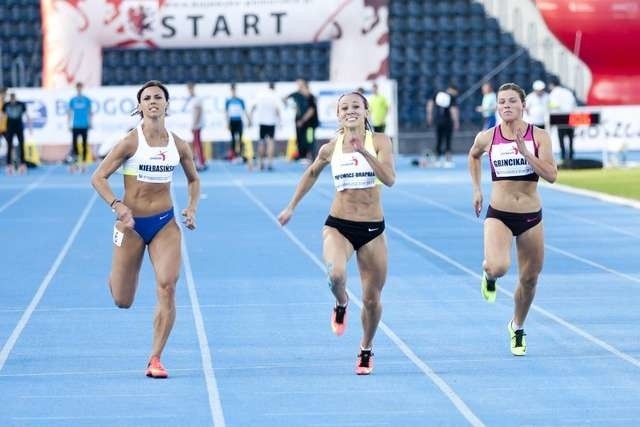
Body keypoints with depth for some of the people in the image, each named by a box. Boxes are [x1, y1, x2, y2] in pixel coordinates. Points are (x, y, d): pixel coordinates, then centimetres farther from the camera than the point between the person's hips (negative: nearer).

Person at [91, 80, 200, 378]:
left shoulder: (178, 145, 1)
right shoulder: (131, 142, -10)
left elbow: (193, 179, 18)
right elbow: (98, 178, -11)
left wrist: (192, 208, 1)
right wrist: (117, 206, -25)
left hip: (165, 223, 2)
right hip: (132, 224, -2)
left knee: (167, 287, -17)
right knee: (122, 301, 5)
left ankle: (155, 359, -8)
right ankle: (117, 275, 45)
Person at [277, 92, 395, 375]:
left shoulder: (379, 141, -5)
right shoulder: (330, 149, 1)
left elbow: (389, 179, -19)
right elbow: (311, 174, 21)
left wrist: (364, 152, -28)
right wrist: (291, 207, 24)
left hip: (372, 229, 0)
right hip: (338, 226, 0)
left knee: (372, 299, 7)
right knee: (336, 274, -32)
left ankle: (366, 349, 33)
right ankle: (341, 304, 4)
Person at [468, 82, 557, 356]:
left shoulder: (539, 137, -5)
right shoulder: (487, 138, -2)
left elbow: (551, 175, -15)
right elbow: (473, 155, 22)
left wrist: (524, 151, -22)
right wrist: (476, 189, 16)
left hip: (531, 217, 1)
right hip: (499, 215, -1)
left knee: (529, 279, 11)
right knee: (498, 267, -27)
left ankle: (517, 326, 38)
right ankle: (488, 274, 12)